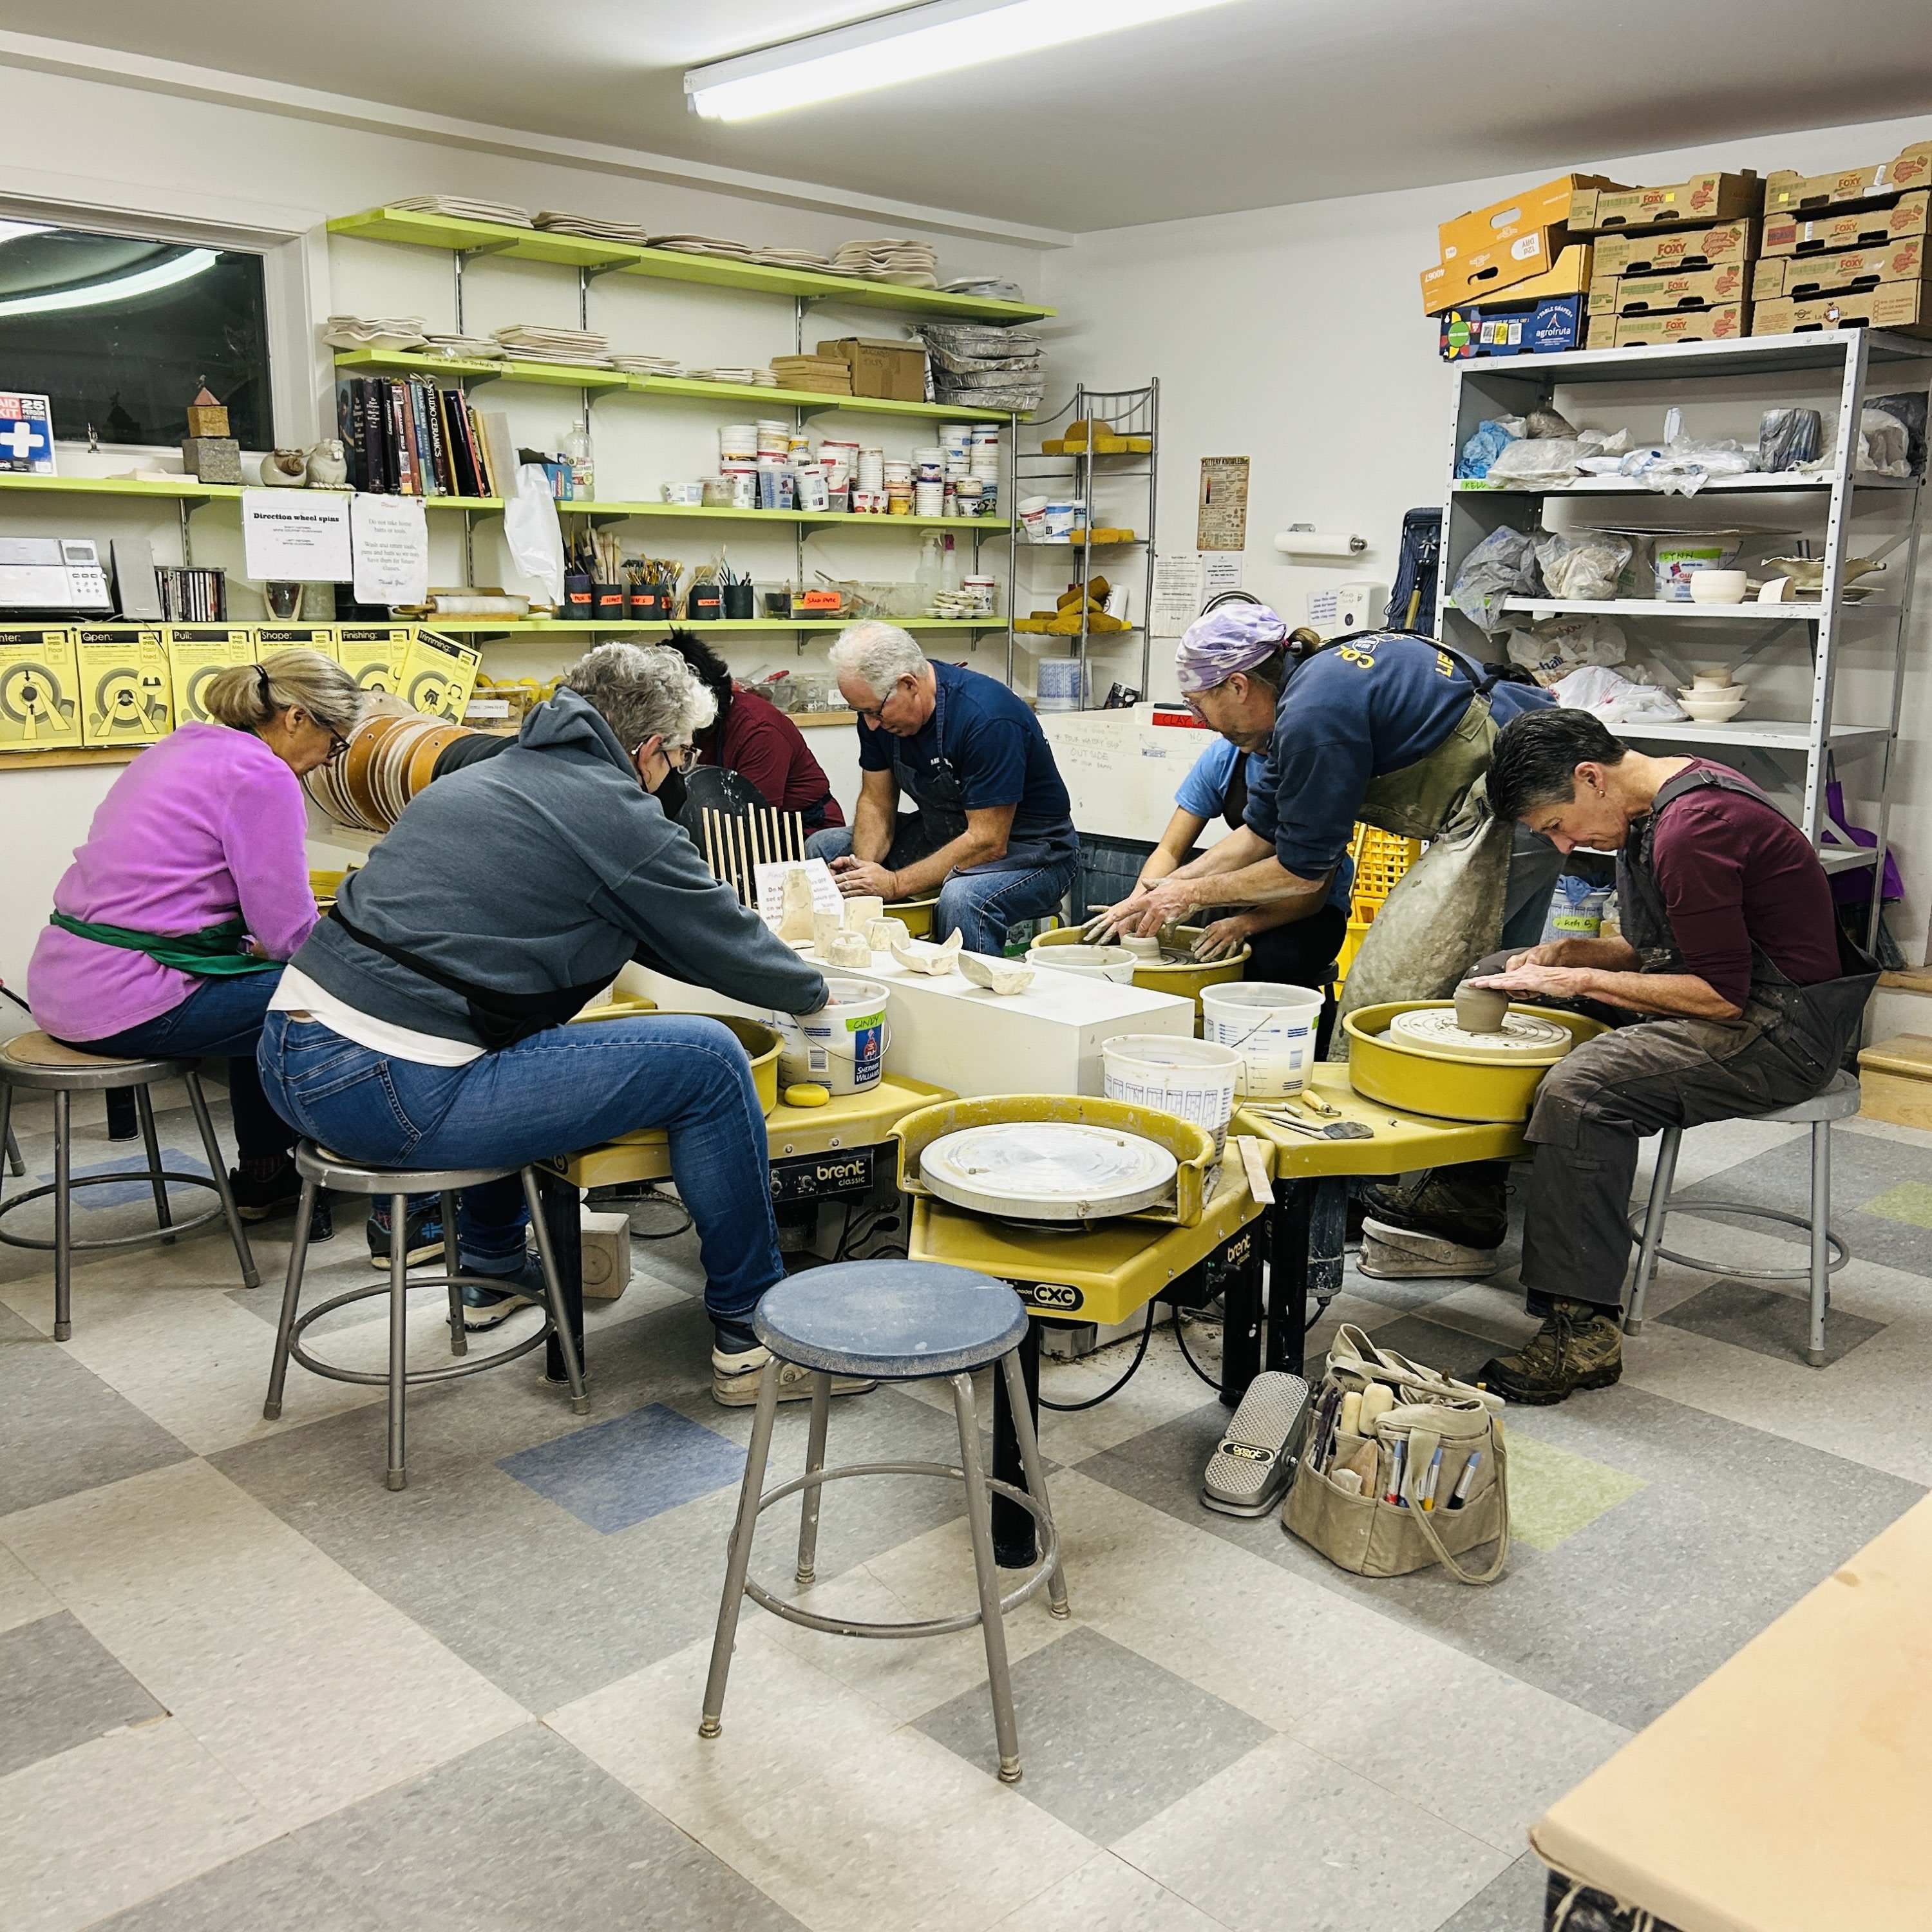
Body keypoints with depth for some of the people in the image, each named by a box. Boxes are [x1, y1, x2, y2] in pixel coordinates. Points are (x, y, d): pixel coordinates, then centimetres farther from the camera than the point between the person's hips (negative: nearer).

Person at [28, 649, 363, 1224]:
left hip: (60, 983, 10)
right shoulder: (263, 777, -14)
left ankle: (260, 1177, 35)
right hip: (128, 1004, -10)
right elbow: (292, 934, -12)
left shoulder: (179, 747, 14)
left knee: (262, 987, 28)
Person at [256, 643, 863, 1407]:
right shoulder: (616, 813, -6)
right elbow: (727, 948, 6)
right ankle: (749, 1336, 10)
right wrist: (812, 990, 27)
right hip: (388, 1096, -10)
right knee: (708, 1061, -3)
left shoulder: (487, 774, 20)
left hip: (286, 1055, 10)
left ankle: (495, 1269, 46)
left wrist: (759, 951, 38)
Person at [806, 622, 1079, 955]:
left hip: (1027, 850, -8)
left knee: (962, 897, -39)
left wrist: (895, 884, -27)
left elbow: (988, 843, -28)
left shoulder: (987, 718, -29)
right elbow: (877, 801, 2)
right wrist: (864, 867, -17)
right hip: (943, 836, 8)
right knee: (823, 847, 0)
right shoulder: (878, 707, -6)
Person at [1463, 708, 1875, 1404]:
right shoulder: (1671, 793, 7)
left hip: (1785, 1031, -11)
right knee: (1496, 978, 12)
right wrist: (1566, 953, 0)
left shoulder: (1693, 831, -24)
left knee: (1581, 1089, -35)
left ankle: (1584, 1334, -26)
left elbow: (1722, 996, -24)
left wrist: (1581, 980, -17)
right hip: (1731, 985, 11)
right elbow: (1661, 948, 17)